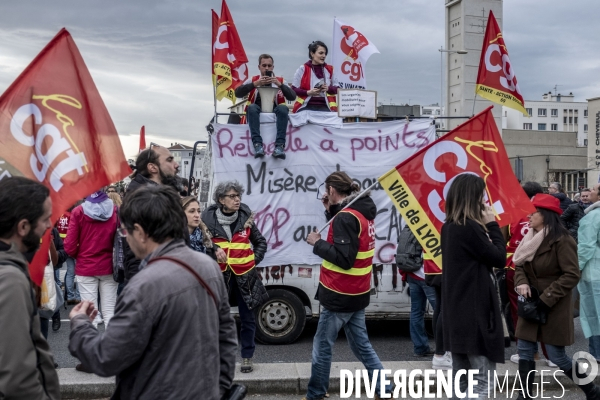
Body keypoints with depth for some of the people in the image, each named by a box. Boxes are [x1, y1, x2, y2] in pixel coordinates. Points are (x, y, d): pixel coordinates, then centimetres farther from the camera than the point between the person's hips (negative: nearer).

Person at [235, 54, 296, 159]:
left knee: (283, 108, -31)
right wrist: (255, 84, -11)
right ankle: (257, 144, -41)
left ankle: (280, 145, -39)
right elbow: (238, 93, -1)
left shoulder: (280, 80, 16)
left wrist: (280, 85, -11)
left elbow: (292, 97, 3)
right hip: (257, 110, 0)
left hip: (275, 111, 0)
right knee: (252, 107, -33)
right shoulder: (253, 80, 15)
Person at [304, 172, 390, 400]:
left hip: (339, 295, -9)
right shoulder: (362, 212, 8)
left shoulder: (346, 217, -20)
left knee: (322, 346, 5)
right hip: (357, 294, 9)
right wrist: (331, 211, 10)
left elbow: (343, 258, -25)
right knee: (362, 345, 15)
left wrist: (317, 243, -14)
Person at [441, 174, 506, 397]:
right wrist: (492, 225, -2)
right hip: (475, 311, -9)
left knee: (460, 375, 16)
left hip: (456, 311, 9)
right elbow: (499, 259, -9)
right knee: (481, 379, -3)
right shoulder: (470, 227, -17)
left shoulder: (448, 227, 10)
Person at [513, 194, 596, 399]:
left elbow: (572, 275, -19)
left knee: (557, 356, 0)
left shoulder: (561, 240, -17)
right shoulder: (530, 238, 8)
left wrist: (547, 298, -20)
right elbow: (519, 266, 11)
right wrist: (522, 283, -10)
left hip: (554, 308, -7)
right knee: (525, 351, 6)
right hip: (532, 305, 7)